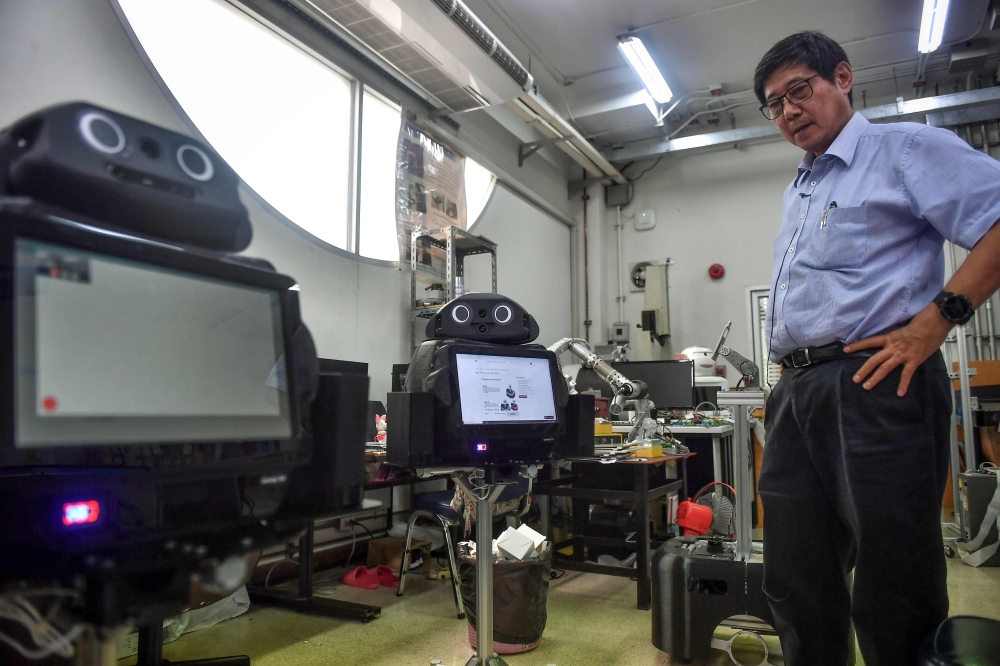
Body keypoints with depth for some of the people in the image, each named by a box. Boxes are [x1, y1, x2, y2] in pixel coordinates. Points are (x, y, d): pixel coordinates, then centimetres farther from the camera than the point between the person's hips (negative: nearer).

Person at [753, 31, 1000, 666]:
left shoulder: (904, 148, 2)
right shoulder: (799, 193, 25)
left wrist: (934, 322, -16)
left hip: (874, 388, -7)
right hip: (796, 394, 8)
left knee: (894, 596, 0)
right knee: (797, 585, 12)